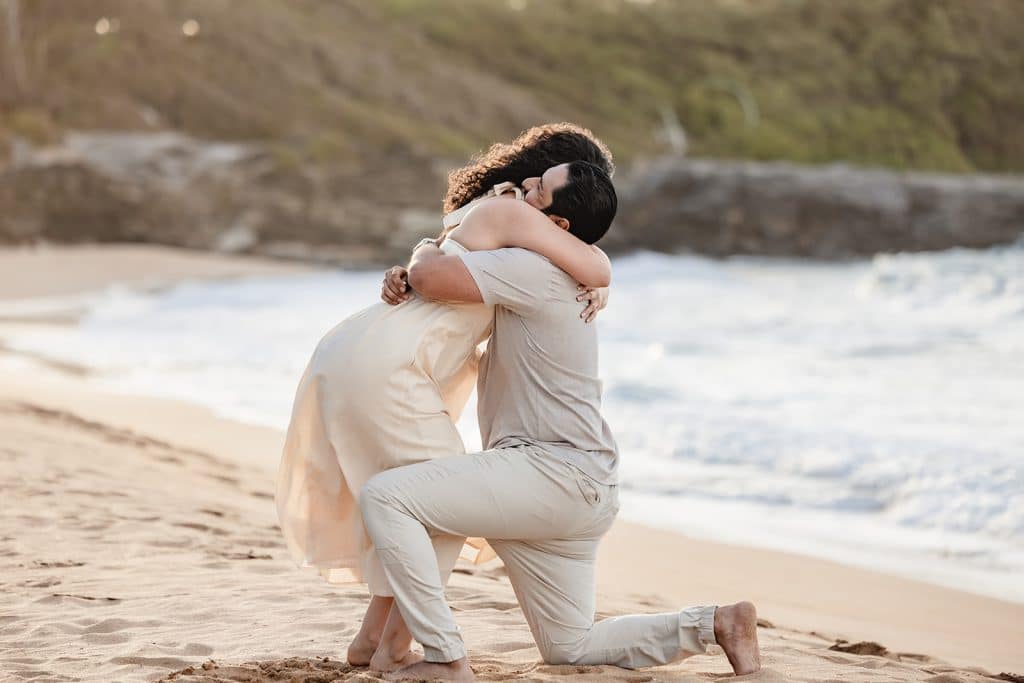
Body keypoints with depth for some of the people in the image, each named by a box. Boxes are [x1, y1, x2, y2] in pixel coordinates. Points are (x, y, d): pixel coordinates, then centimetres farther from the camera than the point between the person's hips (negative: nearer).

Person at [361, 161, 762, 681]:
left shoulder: (535, 271, -16)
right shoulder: (549, 276, 16)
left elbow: (433, 278, -25)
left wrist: (424, 255, -2)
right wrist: (412, 274, 10)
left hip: (555, 470, -11)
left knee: (384, 497, -19)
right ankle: (714, 623, 13)